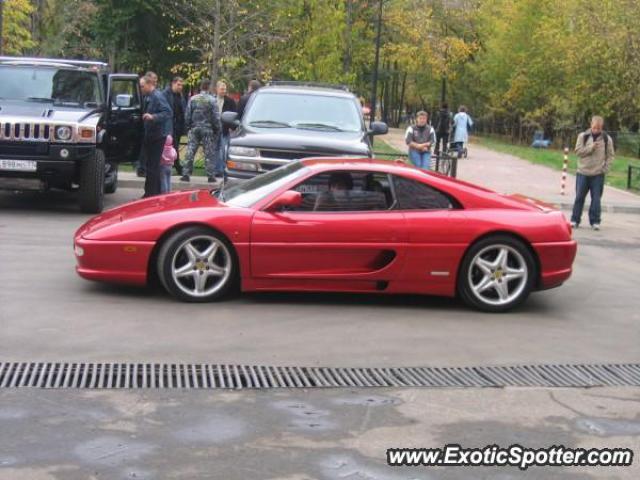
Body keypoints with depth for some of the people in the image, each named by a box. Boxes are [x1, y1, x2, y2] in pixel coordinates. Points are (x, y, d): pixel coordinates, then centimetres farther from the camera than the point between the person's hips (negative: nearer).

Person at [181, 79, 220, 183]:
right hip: (207, 129, -2)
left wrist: (188, 127, 14)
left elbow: (187, 115, 5)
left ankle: (186, 174, 2)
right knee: (209, 153, 3)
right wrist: (217, 130, 3)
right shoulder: (212, 100, -7)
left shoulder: (192, 99, 3)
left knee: (190, 152, 4)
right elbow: (216, 117, -6)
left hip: (194, 129, 3)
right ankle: (210, 175, 3)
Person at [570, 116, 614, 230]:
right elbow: (578, 151, -4)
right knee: (579, 197, 3)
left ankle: (595, 221, 7)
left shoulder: (607, 139, 2)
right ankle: (575, 220, 10)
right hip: (583, 172, 0)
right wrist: (590, 148, -16)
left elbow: (611, 155, 7)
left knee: (596, 199, 1)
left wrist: (605, 168, -3)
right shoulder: (583, 136, 1)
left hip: (598, 174, 0)